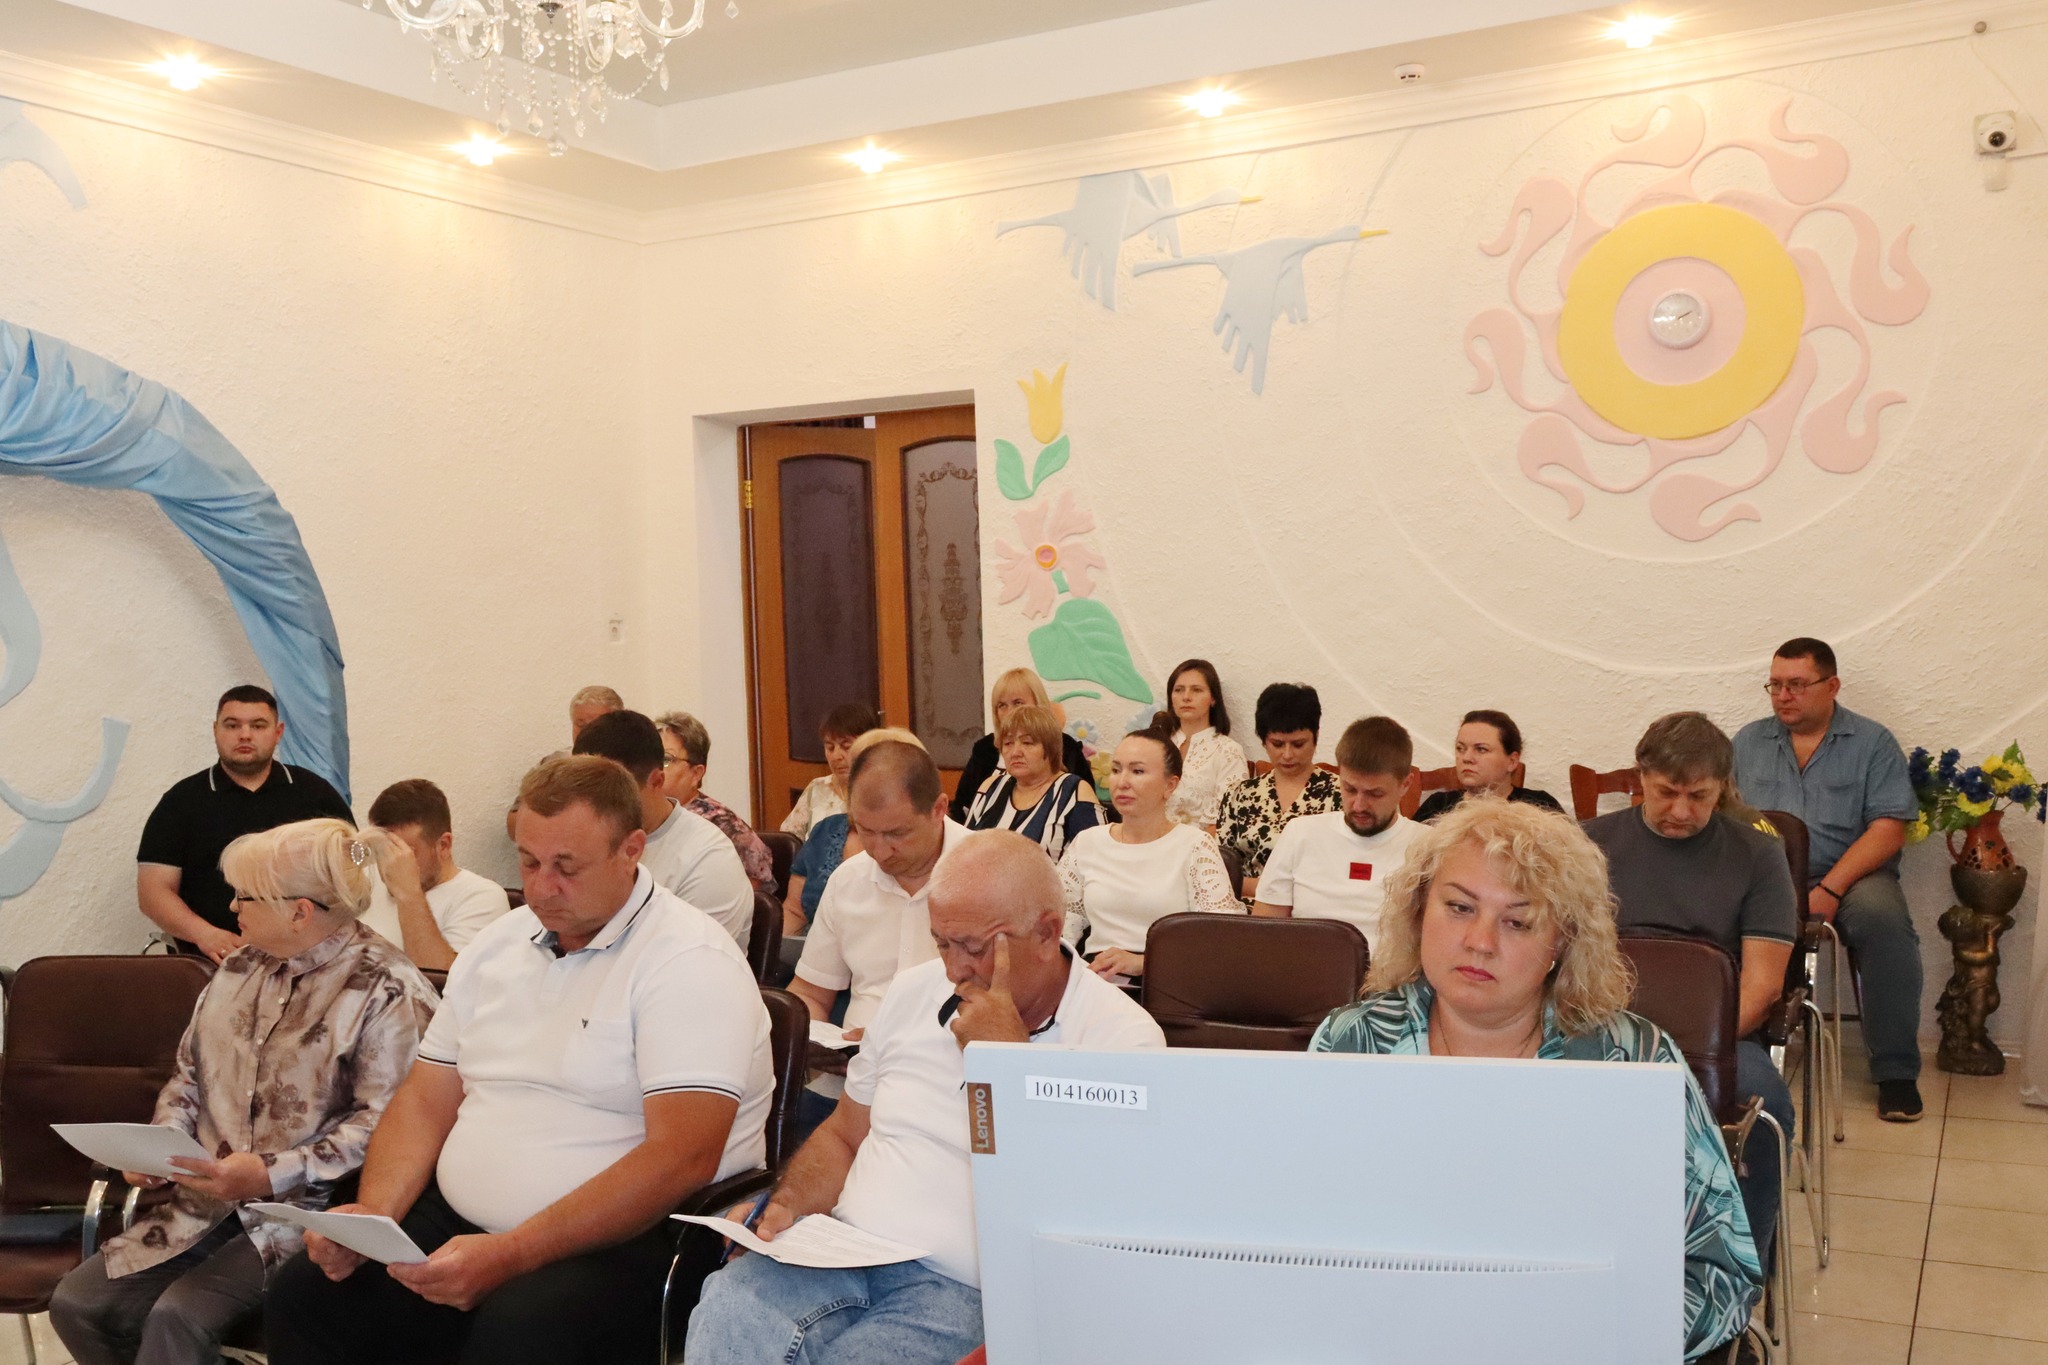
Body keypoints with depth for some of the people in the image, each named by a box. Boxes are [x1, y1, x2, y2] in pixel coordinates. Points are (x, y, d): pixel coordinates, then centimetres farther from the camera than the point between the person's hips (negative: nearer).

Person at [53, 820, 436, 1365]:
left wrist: (272, 1174, -22)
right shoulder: (242, 966, 11)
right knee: (77, 1304, -2)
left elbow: (384, 1124, -20)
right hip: (211, 1199, 8)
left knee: (177, 1317, -24)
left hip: (309, 1211, -8)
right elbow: (189, 1073, 21)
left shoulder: (386, 992, -14)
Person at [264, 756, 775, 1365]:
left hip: (625, 1240, -7)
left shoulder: (691, 961, -12)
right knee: (302, 1297, -12)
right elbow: (426, 1100, 16)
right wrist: (372, 1214, -4)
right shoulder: (498, 944, 13)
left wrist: (511, 1257, -26)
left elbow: (681, 1157, -21)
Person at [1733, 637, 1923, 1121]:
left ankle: (1896, 1072, -20)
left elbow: (1888, 830, -4)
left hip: (1849, 876, -1)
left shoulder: (1872, 743, 7)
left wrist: (1829, 890, -17)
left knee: (1884, 919, -34)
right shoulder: (1748, 742, 16)